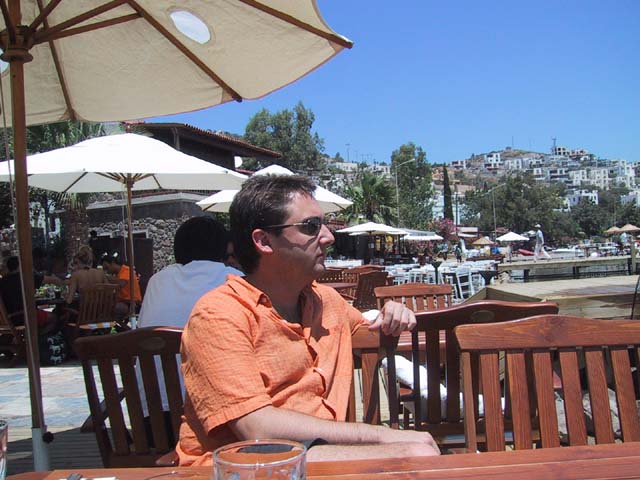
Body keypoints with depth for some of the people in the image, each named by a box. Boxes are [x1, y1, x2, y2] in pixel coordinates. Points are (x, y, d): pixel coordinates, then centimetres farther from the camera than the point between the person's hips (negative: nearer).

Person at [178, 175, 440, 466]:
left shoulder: (326, 299, 11)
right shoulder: (219, 314, -12)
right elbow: (257, 428, -21)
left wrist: (390, 321, 8)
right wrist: (379, 435, -21)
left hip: (318, 451, 7)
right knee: (417, 452, -27)